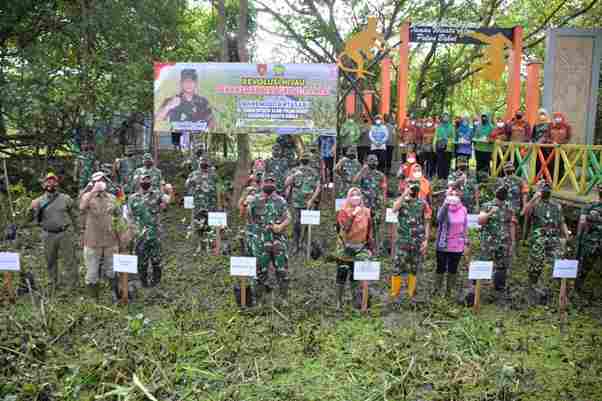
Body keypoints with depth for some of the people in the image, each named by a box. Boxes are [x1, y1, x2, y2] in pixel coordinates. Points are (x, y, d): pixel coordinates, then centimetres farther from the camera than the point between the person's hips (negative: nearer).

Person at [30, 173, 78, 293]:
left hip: (65, 234, -2)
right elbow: (37, 220, 2)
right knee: (50, 261, 14)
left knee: (69, 260, 2)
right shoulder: (39, 201, 3)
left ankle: (72, 286, 11)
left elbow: (74, 216, 6)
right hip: (48, 235, 2)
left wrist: (75, 231, 2)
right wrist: (34, 209, -15)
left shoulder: (66, 198, 1)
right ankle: (53, 284, 29)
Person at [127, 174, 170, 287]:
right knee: (142, 261, 10)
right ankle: (143, 281, 27)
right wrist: (137, 230, -2)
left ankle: (156, 280, 26)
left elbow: (167, 200, -16)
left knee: (156, 259, 8)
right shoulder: (133, 198, 5)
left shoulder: (157, 194, 1)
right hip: (140, 235, 1)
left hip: (155, 234, -1)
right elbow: (130, 216, 6)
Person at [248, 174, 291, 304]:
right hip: (262, 242, -1)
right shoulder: (255, 201, 2)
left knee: (282, 269, 4)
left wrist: (281, 226, -14)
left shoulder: (281, 201, 6)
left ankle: (284, 297, 17)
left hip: (279, 241, 1)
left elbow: (288, 218, 3)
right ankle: (258, 297, 18)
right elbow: (249, 219, 8)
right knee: (261, 270, 6)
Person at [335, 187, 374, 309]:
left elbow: (370, 232, 8)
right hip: (345, 249, -2)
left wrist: (371, 248, 7)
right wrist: (353, 215, -26)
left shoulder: (366, 211, 3)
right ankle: (339, 301, 16)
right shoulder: (343, 211, -6)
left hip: (360, 249, 2)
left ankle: (356, 299, 18)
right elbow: (345, 228, -21)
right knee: (342, 275, 4)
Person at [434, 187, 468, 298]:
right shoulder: (444, 208, -8)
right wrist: (446, 202, -38)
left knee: (453, 270, 12)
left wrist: (466, 242, 11)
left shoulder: (463, 210, 2)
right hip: (443, 245, -3)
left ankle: (449, 291, 24)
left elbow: (465, 227, 10)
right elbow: (439, 218, -31)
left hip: (457, 246, 3)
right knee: (441, 268, 7)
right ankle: (437, 290, 19)